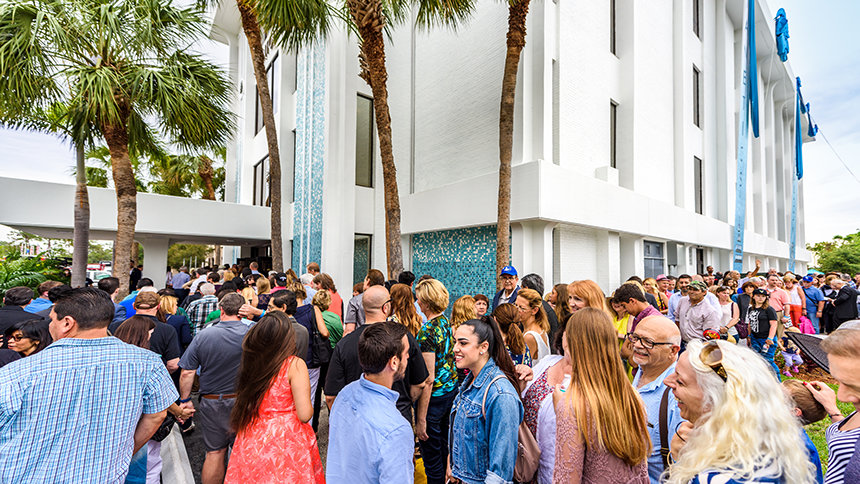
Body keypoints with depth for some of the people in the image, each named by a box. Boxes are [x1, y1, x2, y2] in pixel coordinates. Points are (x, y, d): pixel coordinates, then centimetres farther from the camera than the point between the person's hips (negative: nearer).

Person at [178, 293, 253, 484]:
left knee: (215, 452, 17)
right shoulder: (252, 333, -15)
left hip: (211, 403, 2)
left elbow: (187, 373, -2)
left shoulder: (203, 335, -6)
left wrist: (185, 399, 8)